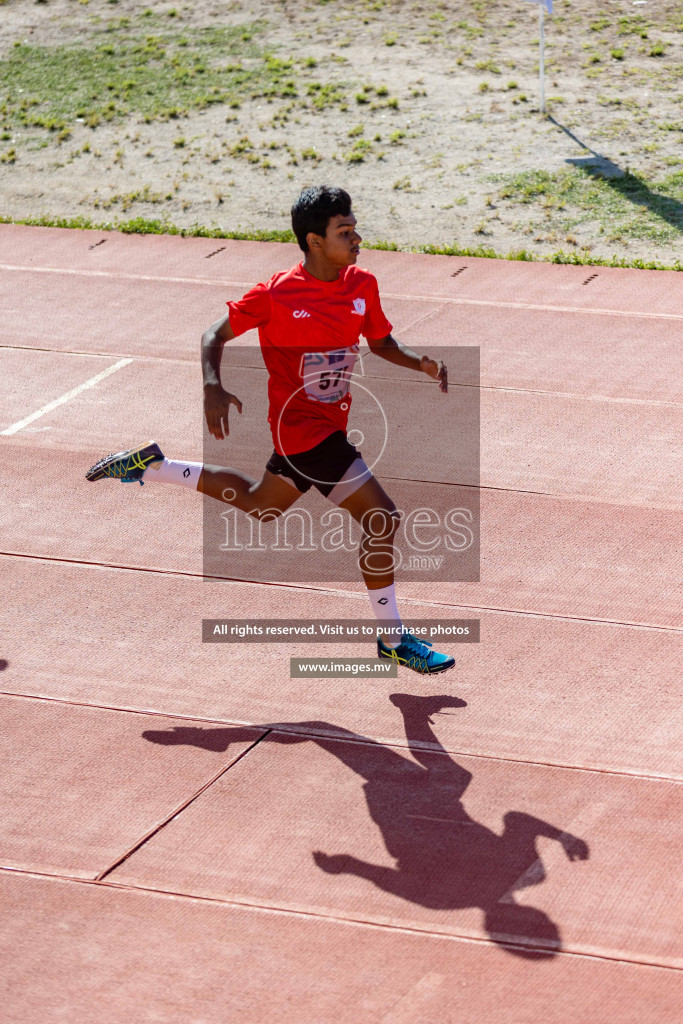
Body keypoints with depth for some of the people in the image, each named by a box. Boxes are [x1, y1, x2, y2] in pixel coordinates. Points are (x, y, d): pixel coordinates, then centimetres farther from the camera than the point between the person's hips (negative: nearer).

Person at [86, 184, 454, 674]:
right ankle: (393, 639, 4)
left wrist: (420, 362, -8)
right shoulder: (276, 295, -19)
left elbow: (381, 342, 12)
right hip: (305, 426, -8)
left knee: (257, 503, 28)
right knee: (382, 519, -12)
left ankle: (150, 466, 40)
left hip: (329, 424, 8)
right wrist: (213, 387, -26)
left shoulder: (363, 285, -2)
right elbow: (216, 335, -8)